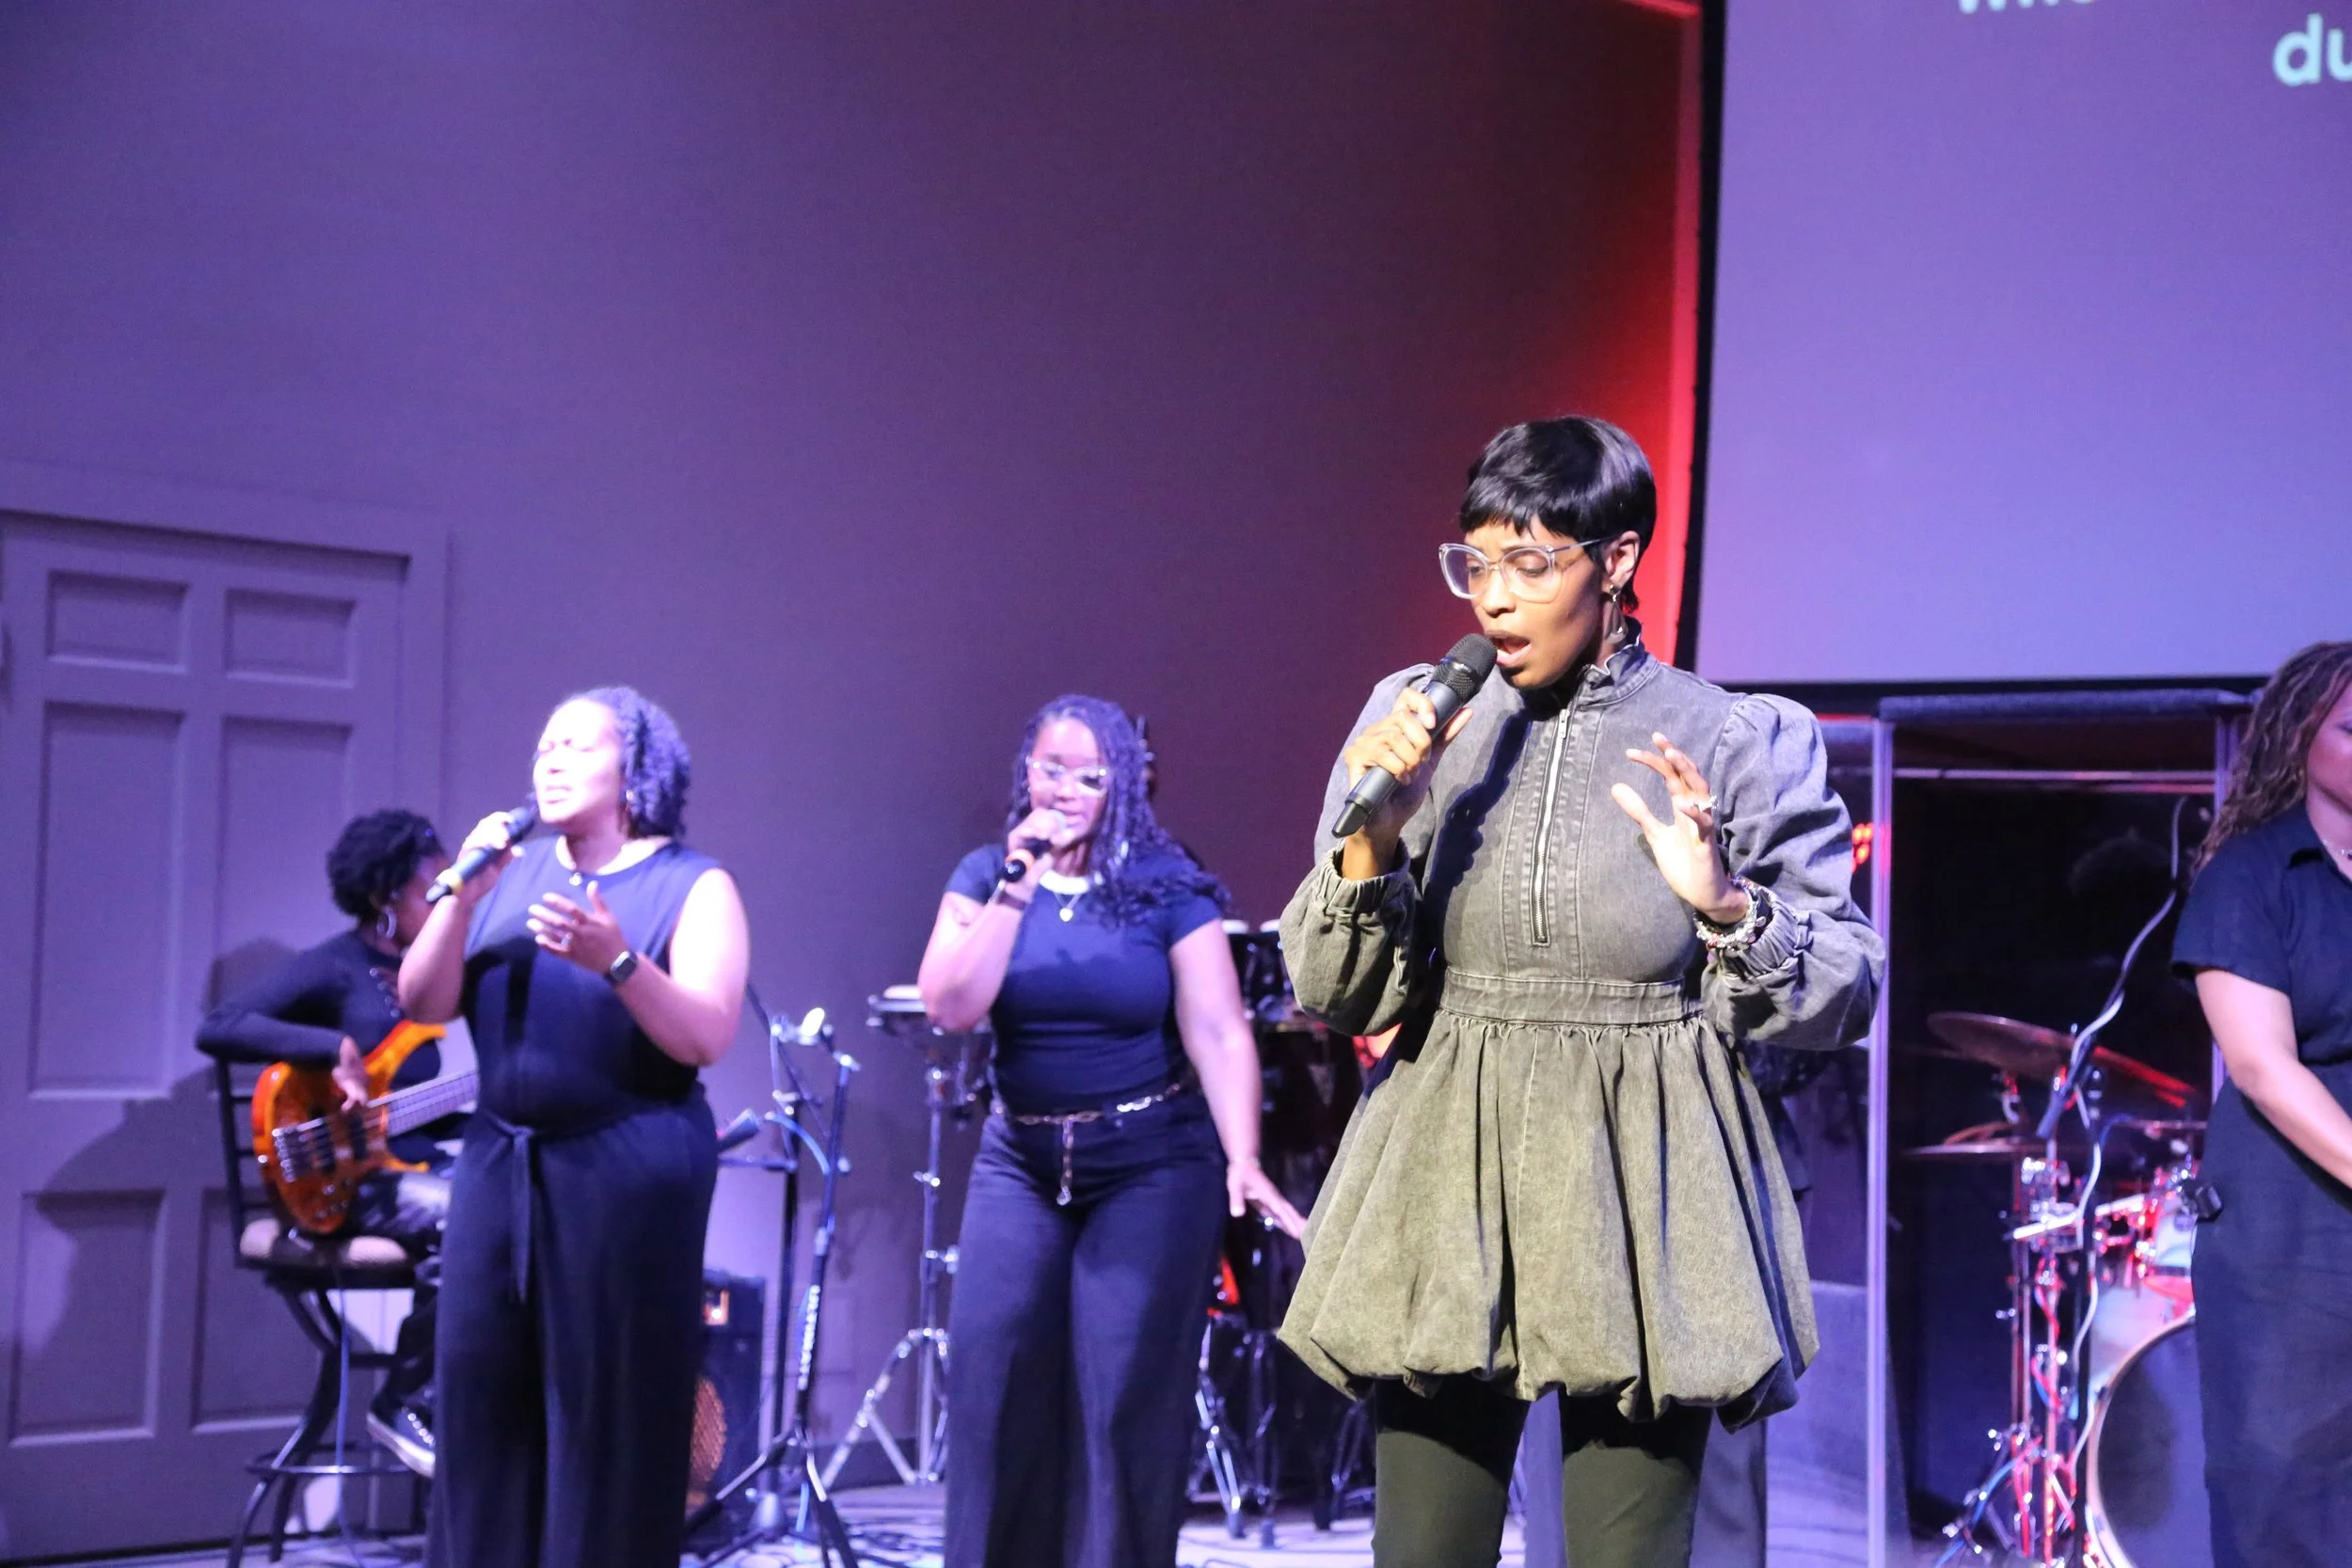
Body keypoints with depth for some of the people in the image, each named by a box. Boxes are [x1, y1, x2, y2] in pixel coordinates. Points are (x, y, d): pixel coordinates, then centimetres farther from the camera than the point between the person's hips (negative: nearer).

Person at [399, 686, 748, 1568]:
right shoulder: (512, 877, 12)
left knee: (609, 1408, -3)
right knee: (481, 1390, 4)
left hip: (627, 1168, -5)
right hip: (500, 1159, 5)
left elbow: (706, 1040, -13)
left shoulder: (693, 886, -2)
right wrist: (463, 897, -10)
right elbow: (424, 1004, 4)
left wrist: (615, 960, -26)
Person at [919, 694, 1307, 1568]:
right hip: (1021, 1162, 3)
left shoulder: (1166, 886, -8)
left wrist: (1243, 1162, -28)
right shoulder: (985, 877, 0)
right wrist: (1019, 884, -19)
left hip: (1153, 1165, -3)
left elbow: (1218, 1034, -15)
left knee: (1127, 1389, -4)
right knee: (993, 1379, -1)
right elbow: (952, 1007, -14)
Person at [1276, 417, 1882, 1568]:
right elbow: (1335, 1000, 5)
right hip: (1446, 1196, 2)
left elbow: (1843, 994, 1)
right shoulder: (1415, 719, 5)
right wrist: (1372, 842, -12)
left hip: (1642, 1206, -2)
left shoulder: (1738, 742, -1)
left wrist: (1726, 909, -17)